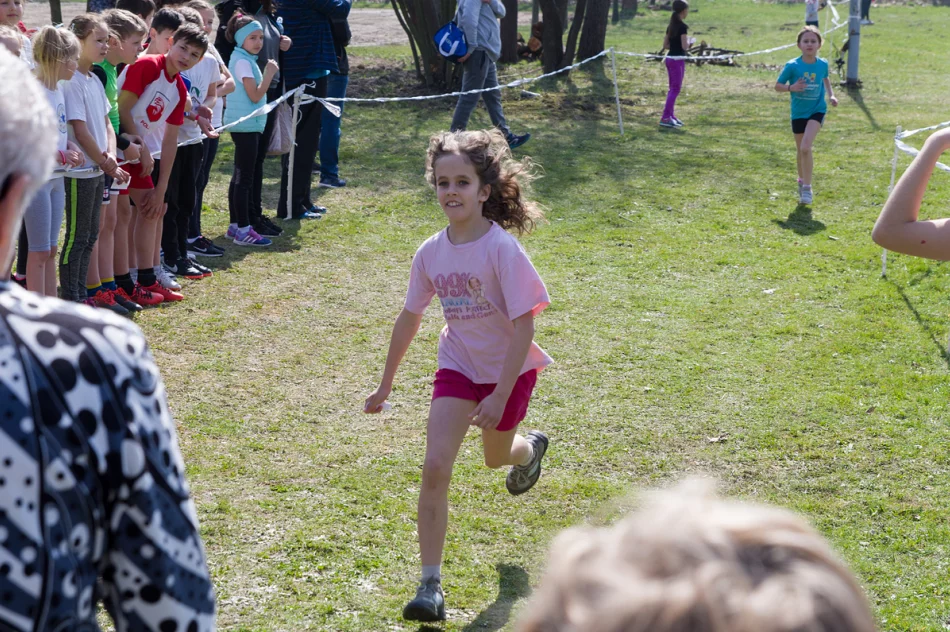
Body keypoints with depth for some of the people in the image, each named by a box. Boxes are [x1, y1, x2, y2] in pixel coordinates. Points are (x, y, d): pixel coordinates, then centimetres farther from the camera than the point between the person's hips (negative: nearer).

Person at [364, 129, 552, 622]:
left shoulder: (502, 249, -25)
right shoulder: (431, 253, -10)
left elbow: (524, 324, -24)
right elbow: (409, 318, 4)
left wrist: (499, 396, -27)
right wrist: (385, 385, 10)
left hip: (509, 369, -3)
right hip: (458, 364, 3)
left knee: (496, 456, 20)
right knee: (435, 467, -12)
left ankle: (530, 448, 60)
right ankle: (430, 585, -8)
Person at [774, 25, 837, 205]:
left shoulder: (823, 64, -5)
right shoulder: (792, 66, -12)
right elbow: (777, 86, -5)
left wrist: (831, 95, 5)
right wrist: (791, 87, -23)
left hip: (817, 111, -1)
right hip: (798, 113, 1)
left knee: (806, 147, -20)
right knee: (801, 150, 14)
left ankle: (807, 188, -13)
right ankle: (802, 181, 41)